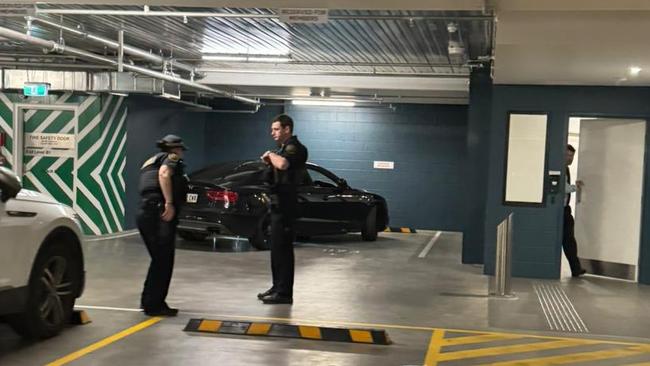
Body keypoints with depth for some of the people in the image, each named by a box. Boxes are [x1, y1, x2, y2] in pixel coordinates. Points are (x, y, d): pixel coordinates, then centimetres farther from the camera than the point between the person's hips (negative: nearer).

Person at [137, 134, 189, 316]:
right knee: (164, 261, -4)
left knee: (159, 260, 17)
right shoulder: (172, 158, 4)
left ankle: (148, 301, 20)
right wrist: (169, 203, -25)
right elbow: (164, 173, -19)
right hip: (159, 212, -9)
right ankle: (154, 305, -3)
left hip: (145, 212, 9)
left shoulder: (150, 161, 29)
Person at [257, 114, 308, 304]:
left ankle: (284, 293, -6)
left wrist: (271, 155, -16)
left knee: (282, 248, -9)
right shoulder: (285, 148, 19)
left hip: (285, 205, -10)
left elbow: (283, 164, -34)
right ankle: (278, 287, 24)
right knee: (277, 248, 15)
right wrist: (270, 161, 5)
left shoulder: (294, 148, -13)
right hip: (278, 203, 10)